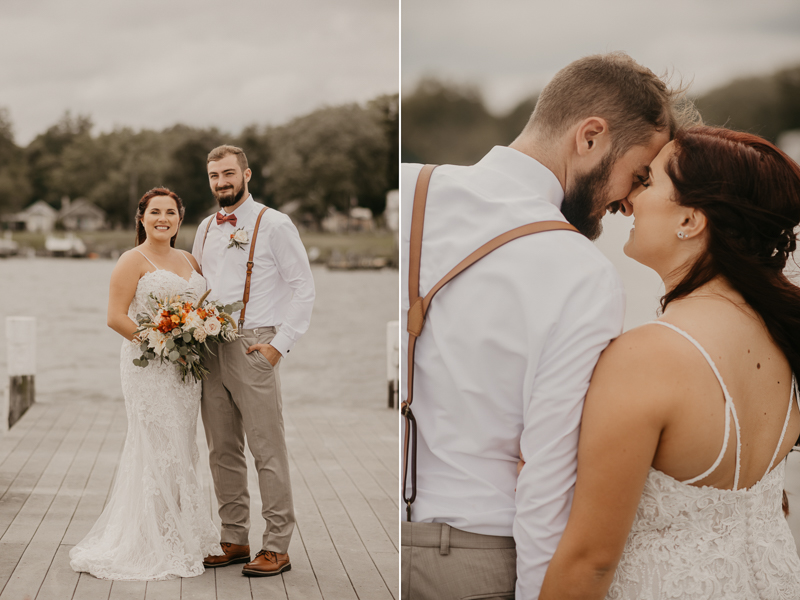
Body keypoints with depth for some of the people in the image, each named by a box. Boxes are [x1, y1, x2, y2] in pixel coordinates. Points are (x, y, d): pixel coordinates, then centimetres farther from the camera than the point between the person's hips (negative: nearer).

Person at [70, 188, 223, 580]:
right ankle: (153, 548, 0)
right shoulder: (133, 261, -5)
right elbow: (116, 317, -11)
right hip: (148, 367, -7)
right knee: (157, 450, -7)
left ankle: (183, 539, 20)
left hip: (185, 368, 7)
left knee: (181, 451, 11)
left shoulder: (188, 260, 15)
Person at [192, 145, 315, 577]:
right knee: (223, 452, 10)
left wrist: (280, 343, -12)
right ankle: (234, 540, 19)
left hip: (253, 348, -6)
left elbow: (303, 288, -6)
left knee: (267, 451, -5)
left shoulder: (274, 225, -3)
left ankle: (277, 547, 1)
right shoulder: (205, 229, 16)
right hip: (209, 351, 6)